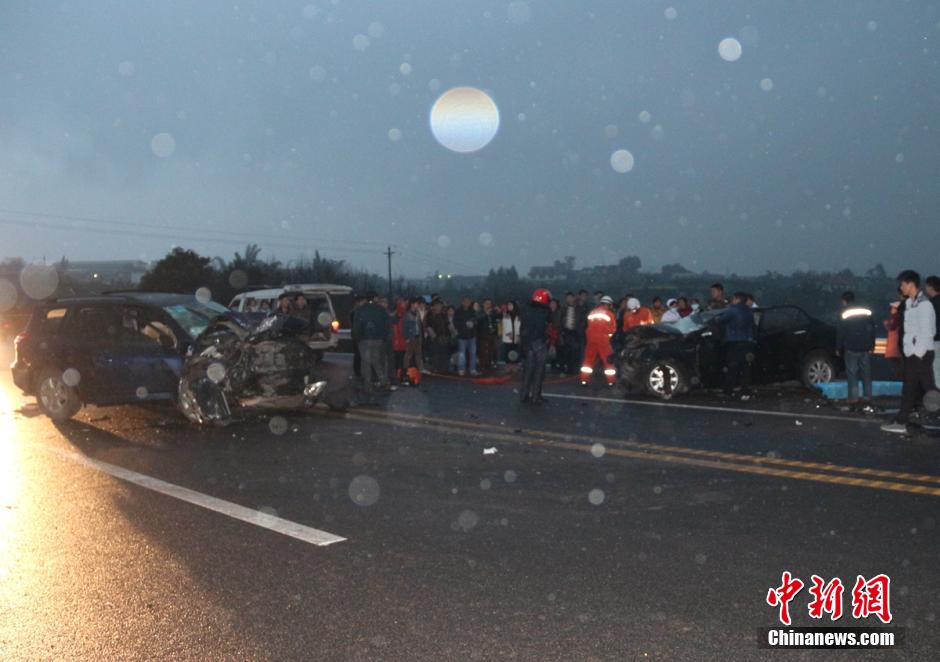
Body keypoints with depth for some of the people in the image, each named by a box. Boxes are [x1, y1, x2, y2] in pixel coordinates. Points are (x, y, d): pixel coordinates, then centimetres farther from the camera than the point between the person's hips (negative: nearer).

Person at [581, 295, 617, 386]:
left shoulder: (592, 312, 11)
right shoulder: (609, 314, -2)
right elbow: (613, 328, 2)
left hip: (591, 338, 4)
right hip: (603, 339, -4)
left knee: (589, 359, 10)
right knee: (608, 360, 4)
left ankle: (584, 380, 7)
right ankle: (611, 381, 4)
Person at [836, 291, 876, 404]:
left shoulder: (845, 315, -7)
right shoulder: (867, 312, 6)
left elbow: (840, 333, -7)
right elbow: (872, 330, 9)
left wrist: (838, 349, 1)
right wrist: (871, 346, 15)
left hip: (851, 349, -4)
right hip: (865, 348, 4)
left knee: (852, 373, 0)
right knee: (866, 372, 12)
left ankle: (853, 397, -3)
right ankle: (867, 395, 15)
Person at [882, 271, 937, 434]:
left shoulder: (924, 304, -14)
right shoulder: (910, 303, 13)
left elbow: (926, 333, -18)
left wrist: (918, 354, -17)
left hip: (921, 354, -9)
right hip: (911, 353, 9)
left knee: (928, 389, -2)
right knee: (909, 389, 10)